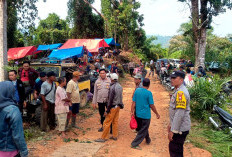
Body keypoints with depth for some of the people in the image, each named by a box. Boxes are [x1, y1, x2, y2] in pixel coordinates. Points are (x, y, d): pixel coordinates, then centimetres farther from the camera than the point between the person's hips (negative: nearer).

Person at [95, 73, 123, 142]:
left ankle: (103, 137, 5)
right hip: (118, 106, 8)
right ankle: (115, 136, 22)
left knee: (107, 122, -1)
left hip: (113, 107, -8)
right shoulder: (120, 86, 6)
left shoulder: (112, 87, -19)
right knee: (115, 121, 15)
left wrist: (107, 110, -15)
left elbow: (110, 100, -19)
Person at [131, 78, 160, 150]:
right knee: (143, 130, 6)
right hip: (146, 115, -6)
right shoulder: (148, 93, -16)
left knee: (143, 128, 24)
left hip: (138, 114, 6)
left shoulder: (137, 90, -2)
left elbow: (133, 102, -1)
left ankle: (148, 140, 42)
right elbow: (152, 105, -12)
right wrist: (157, 114, -1)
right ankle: (135, 144, 7)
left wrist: (132, 111, 5)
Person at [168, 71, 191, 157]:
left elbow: (179, 114, -25)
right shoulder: (177, 91, 12)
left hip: (180, 129, -10)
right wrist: (171, 124, 21)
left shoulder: (181, 92, -21)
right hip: (178, 127, 10)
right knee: (173, 149, 21)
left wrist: (173, 130, -22)